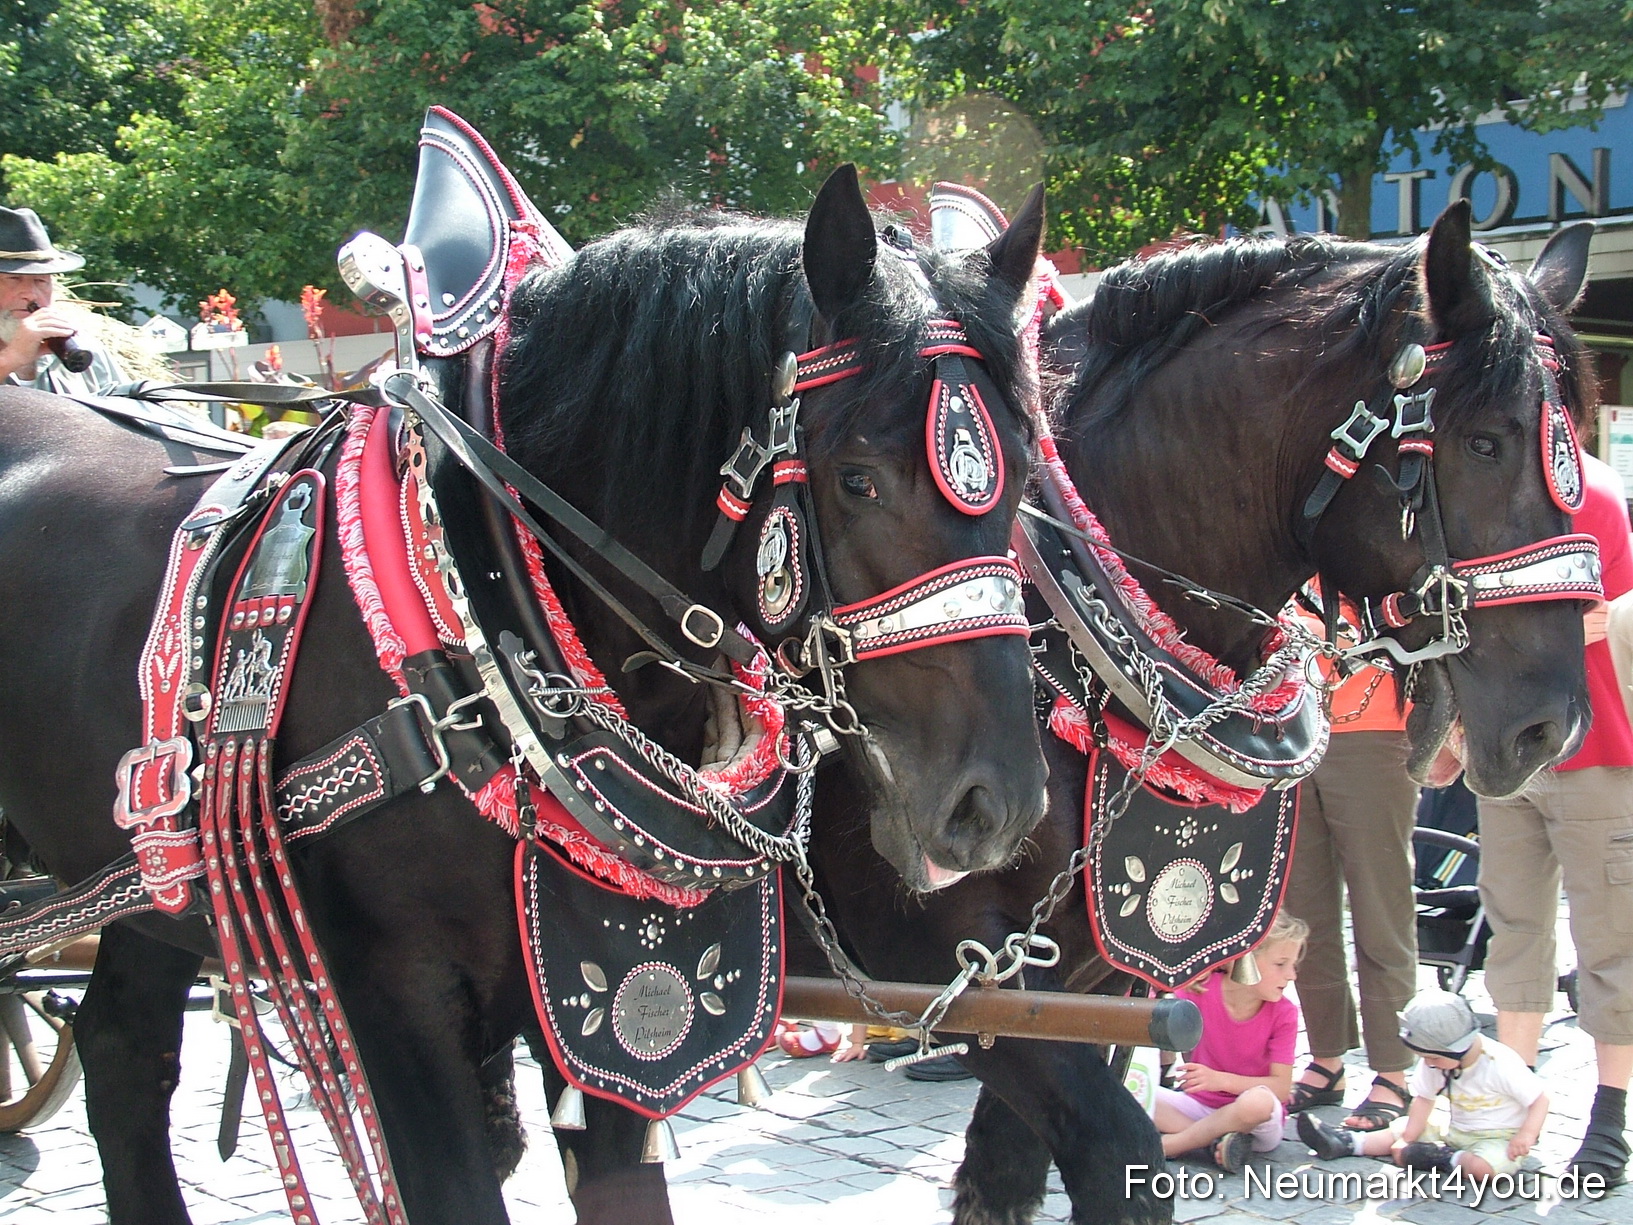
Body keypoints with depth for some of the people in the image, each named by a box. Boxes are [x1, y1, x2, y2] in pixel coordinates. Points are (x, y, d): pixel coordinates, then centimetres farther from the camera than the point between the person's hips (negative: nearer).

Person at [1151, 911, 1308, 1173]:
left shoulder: (1284, 1014, -10)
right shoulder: (1201, 991, -9)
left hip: (1257, 1123, -2)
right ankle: (1216, 1140, -27)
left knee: (1258, 1101, -38)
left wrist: (1220, 1080, -26)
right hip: (1199, 1105, 2)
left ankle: (1167, 1145, -25)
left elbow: (1282, 1087, -15)